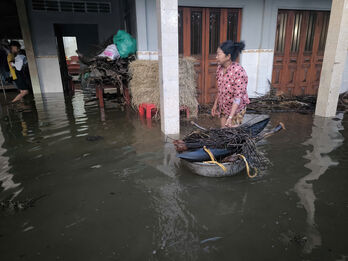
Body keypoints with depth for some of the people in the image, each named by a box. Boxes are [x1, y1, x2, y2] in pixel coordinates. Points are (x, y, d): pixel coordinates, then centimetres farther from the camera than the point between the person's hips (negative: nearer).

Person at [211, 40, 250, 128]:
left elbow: (238, 97, -29)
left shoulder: (239, 72, -28)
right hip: (223, 107, 7)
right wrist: (215, 104, 12)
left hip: (236, 109, -6)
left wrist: (230, 117, -32)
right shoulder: (220, 68, -5)